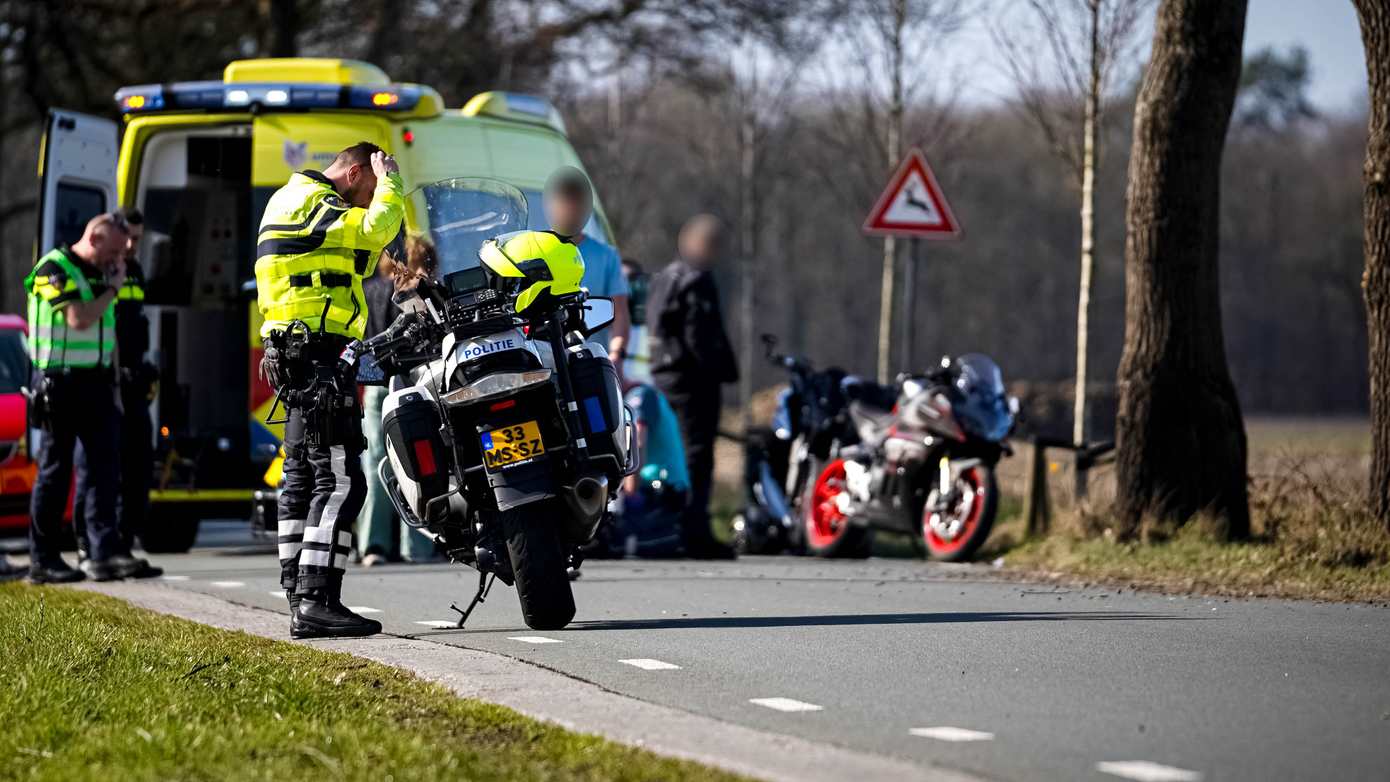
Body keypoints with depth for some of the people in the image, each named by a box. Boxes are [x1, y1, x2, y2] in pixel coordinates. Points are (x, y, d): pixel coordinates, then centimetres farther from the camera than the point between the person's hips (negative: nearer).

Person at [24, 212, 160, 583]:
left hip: (95, 382, 7)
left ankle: (104, 551, -9)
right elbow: (79, 319, -21)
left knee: (103, 466, -4)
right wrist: (112, 289, -8)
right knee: (55, 470, -1)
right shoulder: (54, 268, -9)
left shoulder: (98, 274, 17)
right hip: (61, 382, -7)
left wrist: (113, 385, 18)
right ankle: (43, 561, 5)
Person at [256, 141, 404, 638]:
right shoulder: (314, 202, -10)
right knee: (339, 479, -15)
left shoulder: (293, 198, 22)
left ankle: (300, 599, 13)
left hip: (296, 356, 11)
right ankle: (316, 601, -22)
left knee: (304, 478, 12)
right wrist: (389, 182, -7)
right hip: (317, 352, -11)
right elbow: (377, 229, -24)